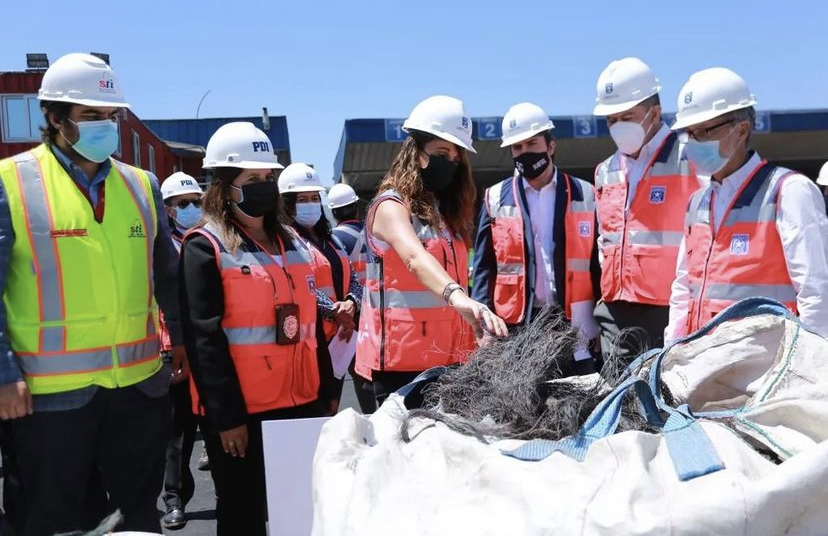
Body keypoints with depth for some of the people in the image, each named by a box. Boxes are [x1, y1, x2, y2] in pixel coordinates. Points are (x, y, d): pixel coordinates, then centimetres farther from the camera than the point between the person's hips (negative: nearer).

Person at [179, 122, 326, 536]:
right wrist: (227, 415, -16)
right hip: (239, 412, -6)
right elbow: (204, 339, -13)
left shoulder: (292, 243, 13)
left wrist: (323, 389, 13)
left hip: (299, 402, 6)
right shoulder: (205, 247, -7)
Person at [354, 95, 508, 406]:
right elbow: (415, 258, -29)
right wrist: (458, 297, -46)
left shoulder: (445, 211, 16)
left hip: (449, 357, 7)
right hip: (403, 360, -7)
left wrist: (476, 331, 11)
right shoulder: (391, 206, -9)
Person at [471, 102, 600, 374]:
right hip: (517, 325, 0)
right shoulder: (496, 199, 6)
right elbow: (484, 267, 5)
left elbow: (599, 263, 7)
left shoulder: (584, 195, 7)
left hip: (575, 325, 1)